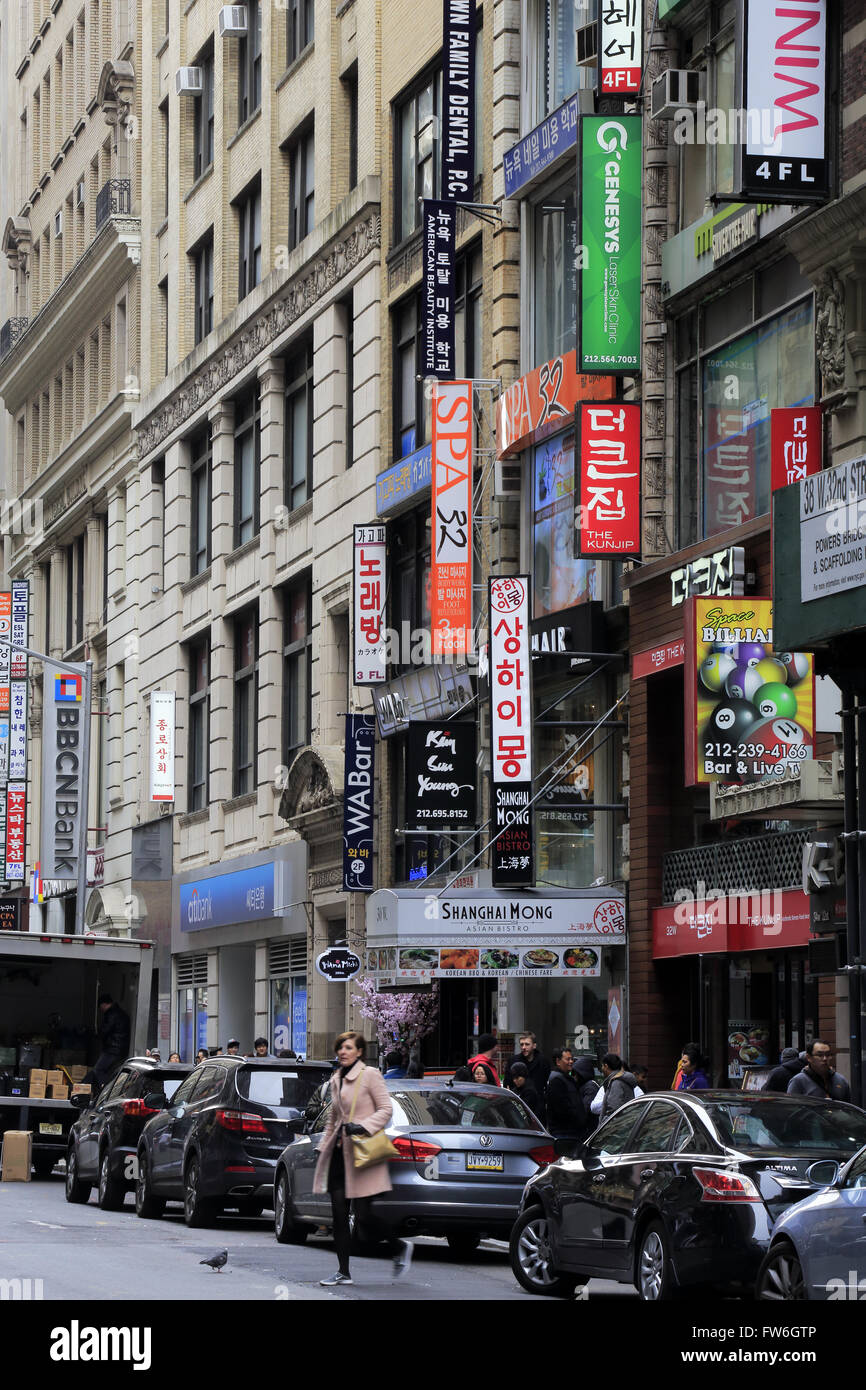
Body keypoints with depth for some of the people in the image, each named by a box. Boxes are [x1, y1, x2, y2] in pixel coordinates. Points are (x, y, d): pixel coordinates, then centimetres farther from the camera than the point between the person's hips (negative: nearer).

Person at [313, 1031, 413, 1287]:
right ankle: (344, 1271, 5)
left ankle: (400, 1248, 14)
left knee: (363, 1215, -9)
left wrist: (362, 1126, -20)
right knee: (339, 1215, 1)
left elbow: (386, 1109, -8)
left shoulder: (370, 1075, -5)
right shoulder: (336, 1080, 15)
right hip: (339, 1152, 7)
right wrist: (324, 1147, 18)